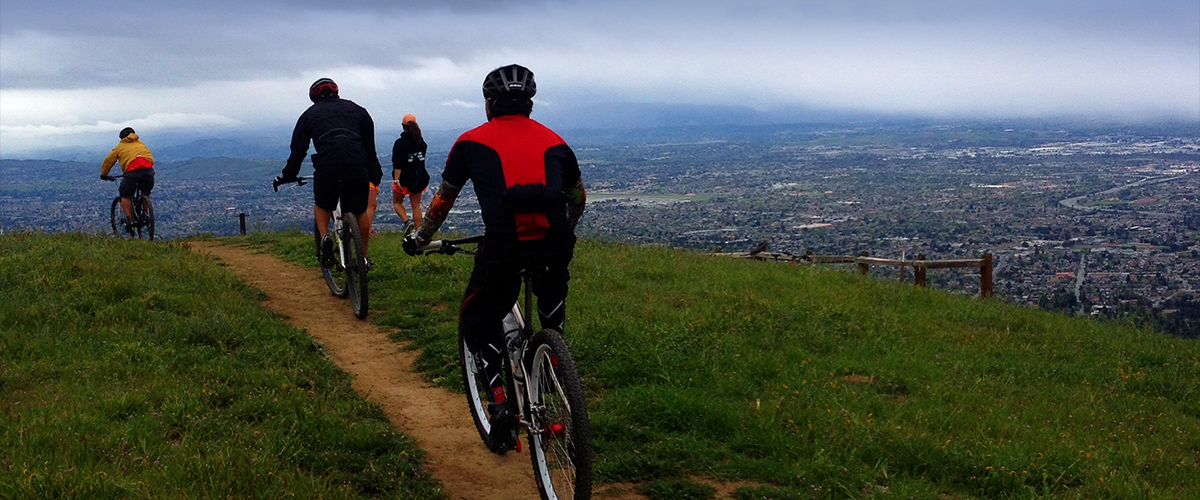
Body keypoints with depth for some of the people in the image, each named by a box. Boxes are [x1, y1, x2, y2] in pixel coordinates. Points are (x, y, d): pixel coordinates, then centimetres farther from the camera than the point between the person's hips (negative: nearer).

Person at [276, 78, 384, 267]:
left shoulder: (309, 114, 21)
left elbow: (298, 149, 19)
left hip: (326, 167, -1)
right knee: (360, 212, 17)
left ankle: (325, 237, 0)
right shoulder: (356, 109, 25)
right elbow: (370, 146, 27)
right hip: (357, 166, 1)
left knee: (322, 205, 25)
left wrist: (287, 176, 29)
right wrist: (375, 174, 34)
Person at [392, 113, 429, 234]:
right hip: (418, 179, 4)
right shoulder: (421, 142, 3)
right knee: (416, 205, 9)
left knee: (397, 202, 15)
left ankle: (406, 223, -6)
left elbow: (397, 164, -20)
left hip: (404, 179, -4)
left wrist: (396, 180, -21)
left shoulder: (400, 143, -15)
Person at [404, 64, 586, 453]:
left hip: (504, 246, -3)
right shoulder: (553, 140, 24)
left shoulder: (472, 142, 17)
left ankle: (500, 398, 3)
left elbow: (443, 199, 27)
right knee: (552, 293, 38)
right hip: (557, 243, 3)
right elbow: (578, 198, 36)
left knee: (477, 321, 18)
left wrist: (421, 239, 44)